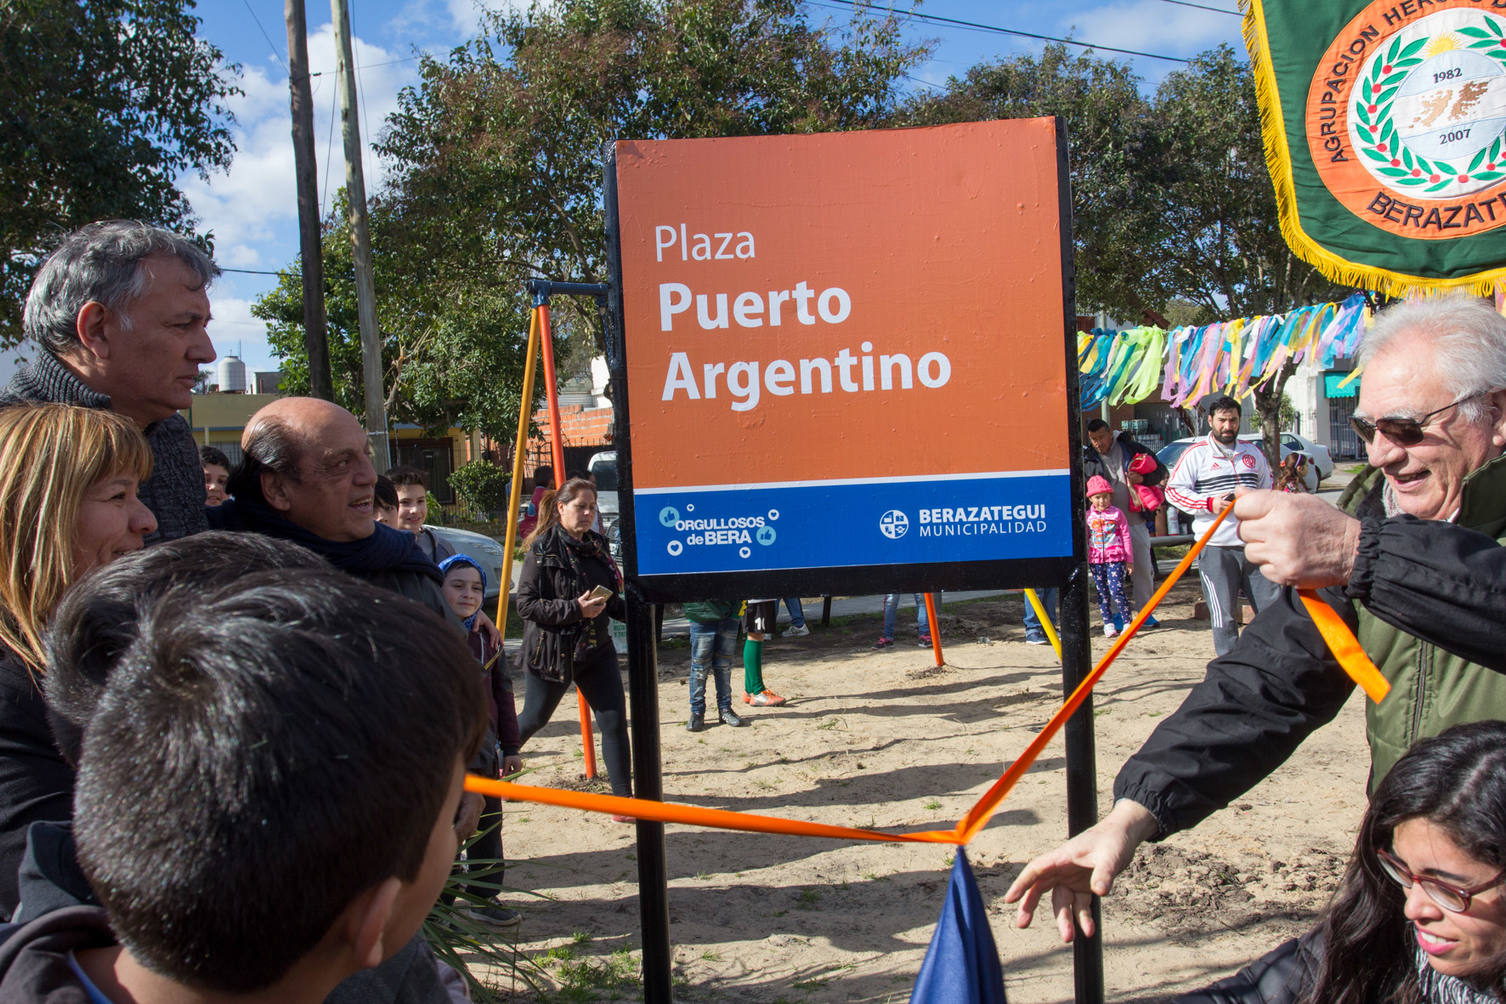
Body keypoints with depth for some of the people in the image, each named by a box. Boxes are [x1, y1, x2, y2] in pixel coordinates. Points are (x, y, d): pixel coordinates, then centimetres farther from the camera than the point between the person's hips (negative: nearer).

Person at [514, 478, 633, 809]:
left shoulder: (597, 545, 8)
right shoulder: (543, 550, -12)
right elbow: (526, 604, -17)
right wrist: (575, 609, -24)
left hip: (596, 649, 5)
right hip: (551, 651, -5)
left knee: (614, 721, -6)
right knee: (534, 718, 14)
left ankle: (623, 798, 1)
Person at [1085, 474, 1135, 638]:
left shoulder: (1117, 514, 3)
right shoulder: (1088, 516, 7)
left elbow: (1126, 536, 7)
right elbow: (1084, 539, 14)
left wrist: (1129, 560, 6)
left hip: (1115, 558, -3)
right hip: (1095, 559, 3)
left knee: (1116, 590, -12)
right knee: (1102, 592, 5)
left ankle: (1128, 620, -1)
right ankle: (1108, 623, 12)